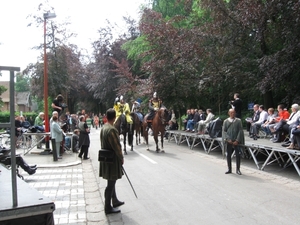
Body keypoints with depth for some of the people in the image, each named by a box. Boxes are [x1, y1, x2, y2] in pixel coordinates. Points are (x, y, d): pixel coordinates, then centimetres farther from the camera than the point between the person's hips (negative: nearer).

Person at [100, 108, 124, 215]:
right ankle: (108, 208, 14)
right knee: (111, 183, 2)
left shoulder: (103, 128, 5)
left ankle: (115, 201, 38)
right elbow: (117, 146, -22)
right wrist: (121, 158, -6)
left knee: (111, 182, 22)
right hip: (112, 159, -10)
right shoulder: (112, 130, -24)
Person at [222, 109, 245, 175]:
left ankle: (238, 169, 14)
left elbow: (240, 130, -2)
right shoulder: (225, 121, 5)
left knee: (238, 155, 1)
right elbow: (224, 131, 1)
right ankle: (229, 169, 18)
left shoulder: (238, 121, 2)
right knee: (228, 155, 6)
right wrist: (228, 139, -12)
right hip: (228, 141, 1)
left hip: (236, 141, -1)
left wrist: (237, 140, -11)